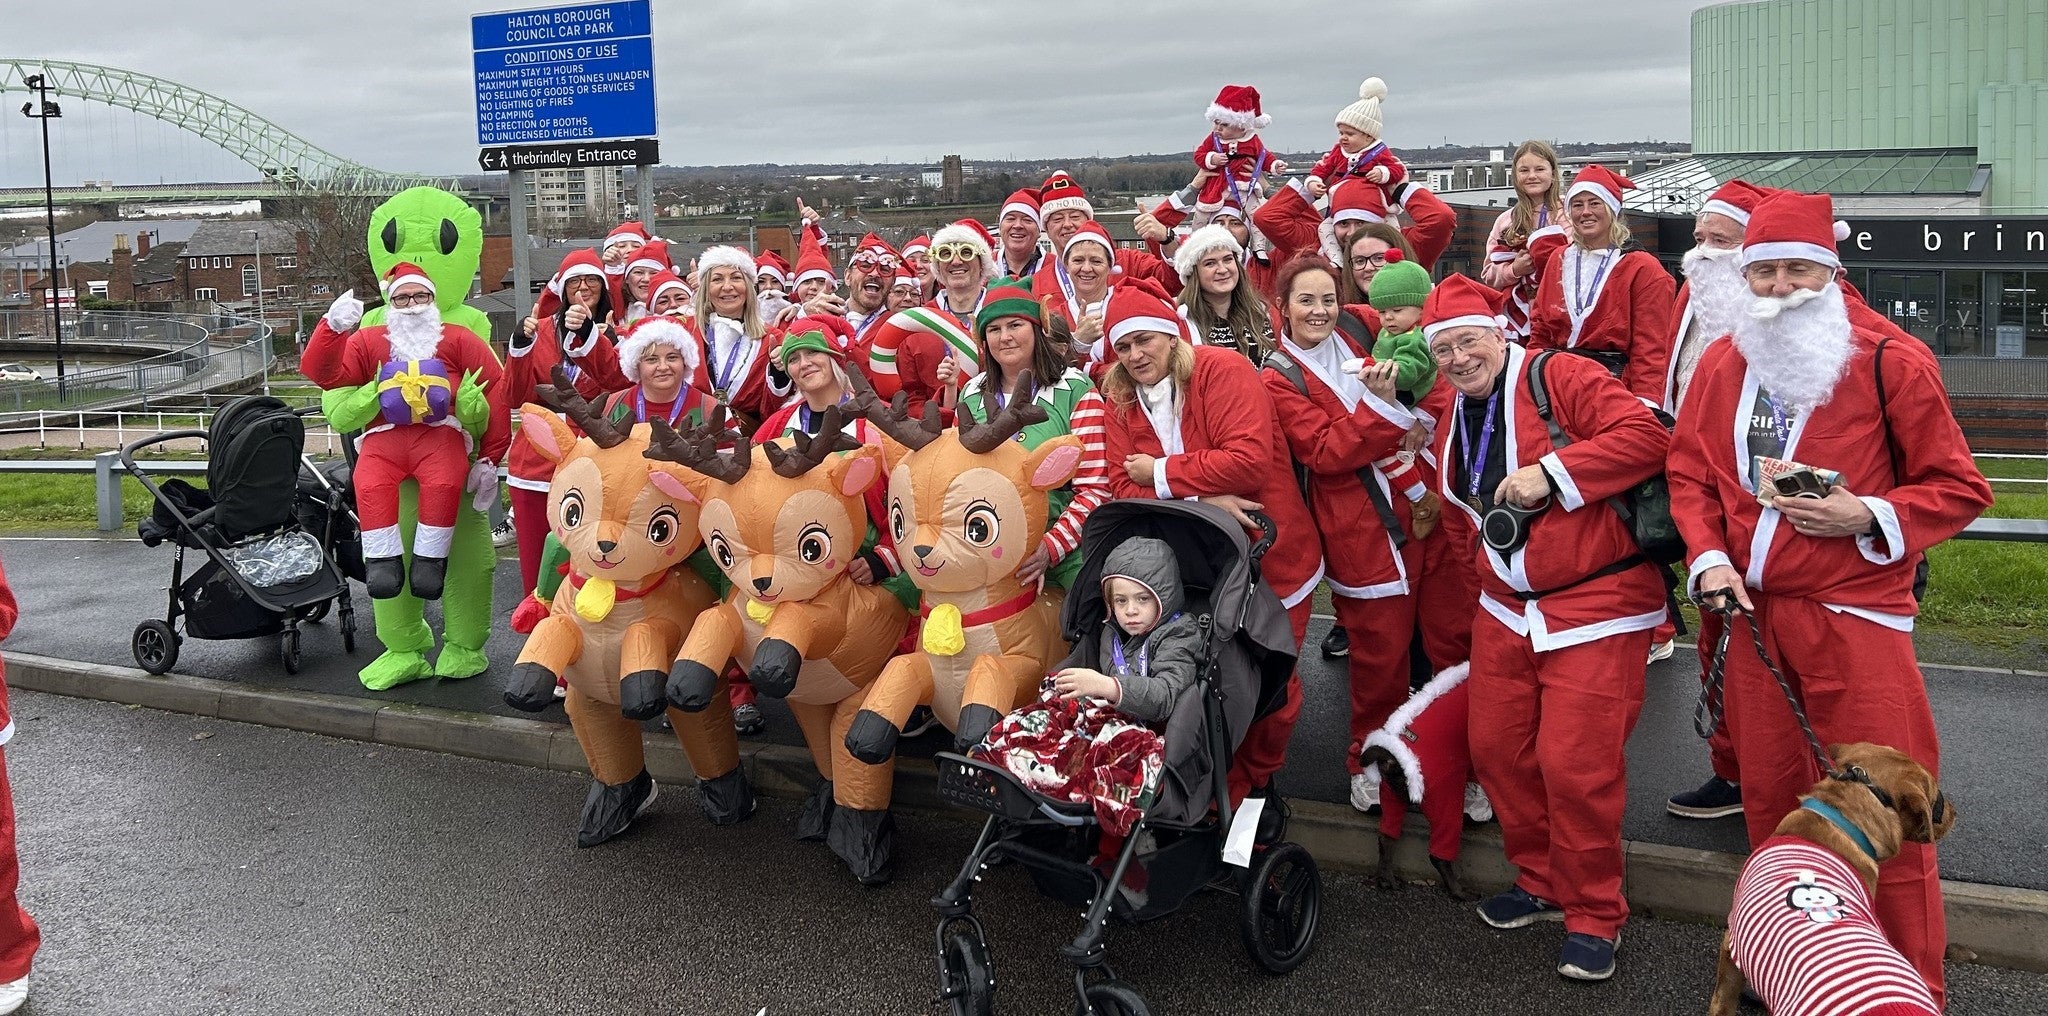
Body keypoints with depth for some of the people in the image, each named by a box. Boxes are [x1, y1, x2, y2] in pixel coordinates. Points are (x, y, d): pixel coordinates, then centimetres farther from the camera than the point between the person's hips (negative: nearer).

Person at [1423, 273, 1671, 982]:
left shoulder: (1561, 377, -11)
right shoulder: (1453, 419, 12)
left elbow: (1647, 435, -23)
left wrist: (1552, 471, -26)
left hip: (1597, 607, -8)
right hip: (1505, 608, 8)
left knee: (1575, 764, -8)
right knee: (1497, 747, 10)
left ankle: (1594, 917, 11)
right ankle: (1539, 881, 31)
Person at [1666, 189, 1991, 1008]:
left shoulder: (1892, 360, -5)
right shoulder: (1722, 364, 7)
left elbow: (1960, 489, -2)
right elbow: (1690, 472, 11)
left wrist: (1868, 517, -17)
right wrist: (1708, 557, -4)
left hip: (1855, 618, -4)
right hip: (1754, 614, 4)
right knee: (1767, 798, 14)